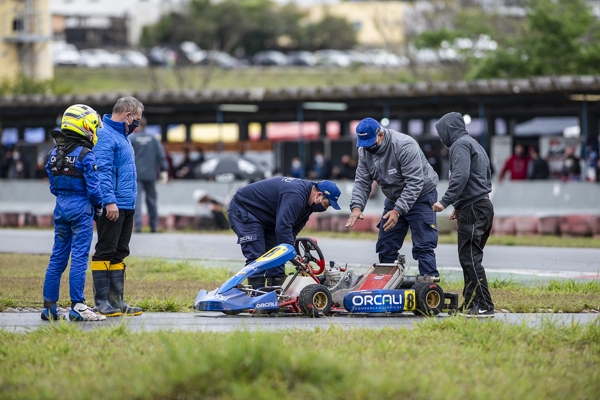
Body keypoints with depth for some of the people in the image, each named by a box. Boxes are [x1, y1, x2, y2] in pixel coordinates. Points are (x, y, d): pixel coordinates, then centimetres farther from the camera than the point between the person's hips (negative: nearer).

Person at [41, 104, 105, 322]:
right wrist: (98, 207, 4)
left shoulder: (54, 154, 7)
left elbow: (53, 186, 13)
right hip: (81, 209, -7)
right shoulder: (85, 155, -14)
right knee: (79, 257, -4)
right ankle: (77, 307, -5)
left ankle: (49, 306, 13)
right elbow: (93, 186, -12)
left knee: (58, 257, 11)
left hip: (61, 208, 7)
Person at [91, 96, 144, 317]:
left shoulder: (122, 137, 20)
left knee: (119, 255, 11)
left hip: (126, 207, 10)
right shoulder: (105, 136, -11)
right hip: (112, 207, -10)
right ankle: (102, 302, -4)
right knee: (105, 253, -6)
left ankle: (117, 301, 15)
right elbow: (102, 170, -19)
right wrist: (110, 201, -24)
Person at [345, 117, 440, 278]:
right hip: (394, 198, 7)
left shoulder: (405, 146, -30)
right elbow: (362, 182, -7)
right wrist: (357, 207, -25)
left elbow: (414, 183, -31)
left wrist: (398, 211, -37)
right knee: (385, 246, 7)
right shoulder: (365, 151, -7)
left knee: (423, 246, -14)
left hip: (420, 196, -7)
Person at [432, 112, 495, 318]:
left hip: (473, 209, -10)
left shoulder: (460, 145, -6)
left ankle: (484, 306, -15)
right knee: (469, 258, 13)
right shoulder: (475, 145, 25)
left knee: (470, 258, -11)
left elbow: (461, 176, -22)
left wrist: (445, 201, -24)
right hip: (483, 206, 10)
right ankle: (470, 304, 14)